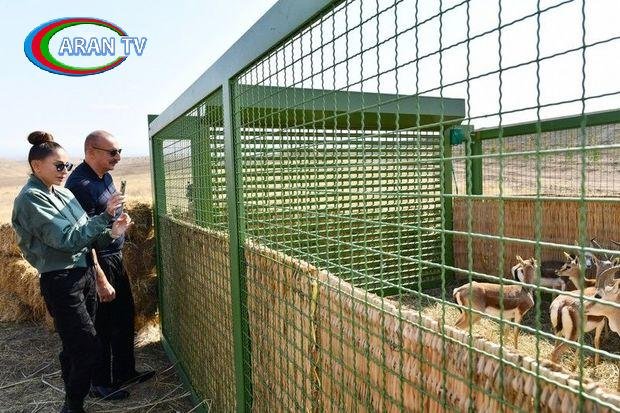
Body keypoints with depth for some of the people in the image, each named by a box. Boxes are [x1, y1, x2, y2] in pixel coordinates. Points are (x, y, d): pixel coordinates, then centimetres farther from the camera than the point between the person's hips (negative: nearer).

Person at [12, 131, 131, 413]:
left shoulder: (63, 193, 10)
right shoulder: (31, 198, -13)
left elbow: (84, 236, 10)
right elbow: (66, 239, -20)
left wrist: (110, 233, -8)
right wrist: (105, 216, -22)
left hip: (84, 274, 8)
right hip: (61, 282, -8)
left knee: (74, 347, 18)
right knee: (88, 349, -4)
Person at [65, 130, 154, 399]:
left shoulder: (105, 176, 6)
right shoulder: (80, 184, -22)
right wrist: (101, 281, -23)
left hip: (116, 257, 9)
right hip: (98, 262, -9)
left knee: (124, 317, 18)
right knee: (102, 326, 6)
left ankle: (125, 372, 35)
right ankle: (100, 384, 24)